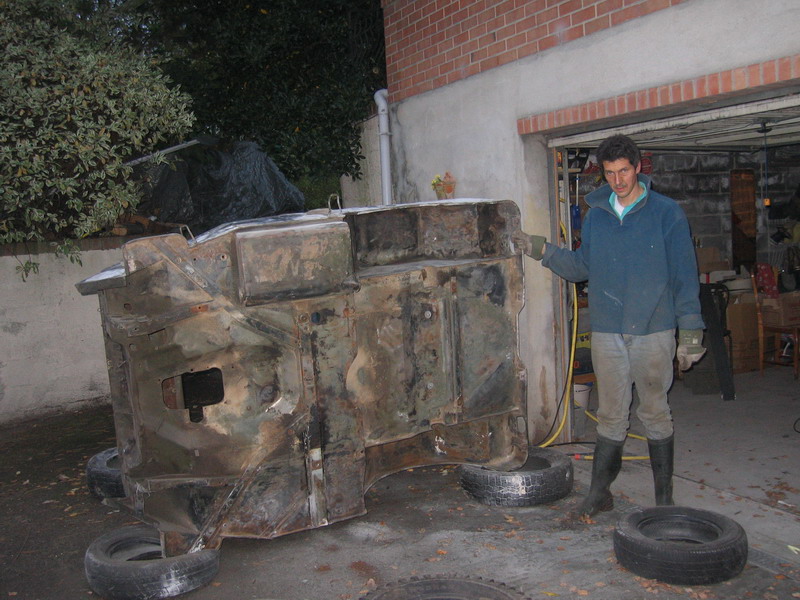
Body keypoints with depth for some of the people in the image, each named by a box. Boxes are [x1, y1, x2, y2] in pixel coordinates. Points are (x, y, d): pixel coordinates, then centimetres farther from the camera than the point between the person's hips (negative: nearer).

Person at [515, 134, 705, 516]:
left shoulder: (666, 213, -3)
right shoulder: (595, 214, 9)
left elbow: (684, 276, -3)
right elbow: (582, 267, 15)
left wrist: (690, 332, -6)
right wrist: (544, 252, 1)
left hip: (653, 331, -3)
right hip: (606, 332, 3)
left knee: (655, 413, 7)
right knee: (610, 416, 10)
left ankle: (664, 497, 21)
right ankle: (599, 493, 20)